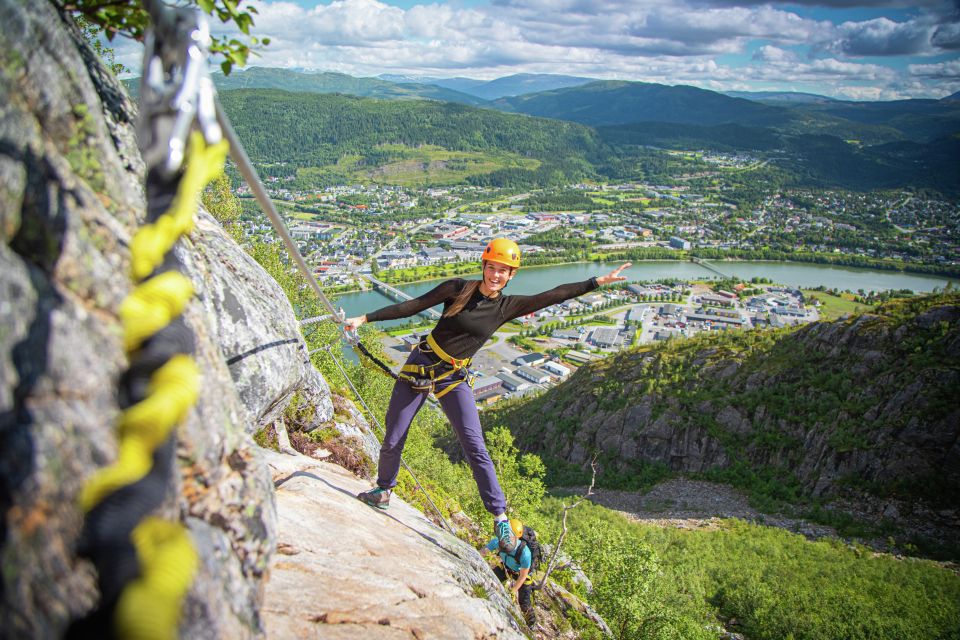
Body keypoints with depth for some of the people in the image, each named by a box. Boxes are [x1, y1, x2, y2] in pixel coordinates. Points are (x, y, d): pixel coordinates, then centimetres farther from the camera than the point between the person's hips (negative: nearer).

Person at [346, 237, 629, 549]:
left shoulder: (507, 306, -2)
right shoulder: (457, 288, -6)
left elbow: (554, 295, -6)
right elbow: (413, 306, -4)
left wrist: (599, 281, -9)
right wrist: (365, 318, -4)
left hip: (453, 379, 0)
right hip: (420, 367, 0)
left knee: (475, 448, -8)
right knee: (392, 441, 7)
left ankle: (500, 516, 4)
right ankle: (383, 491, 34)